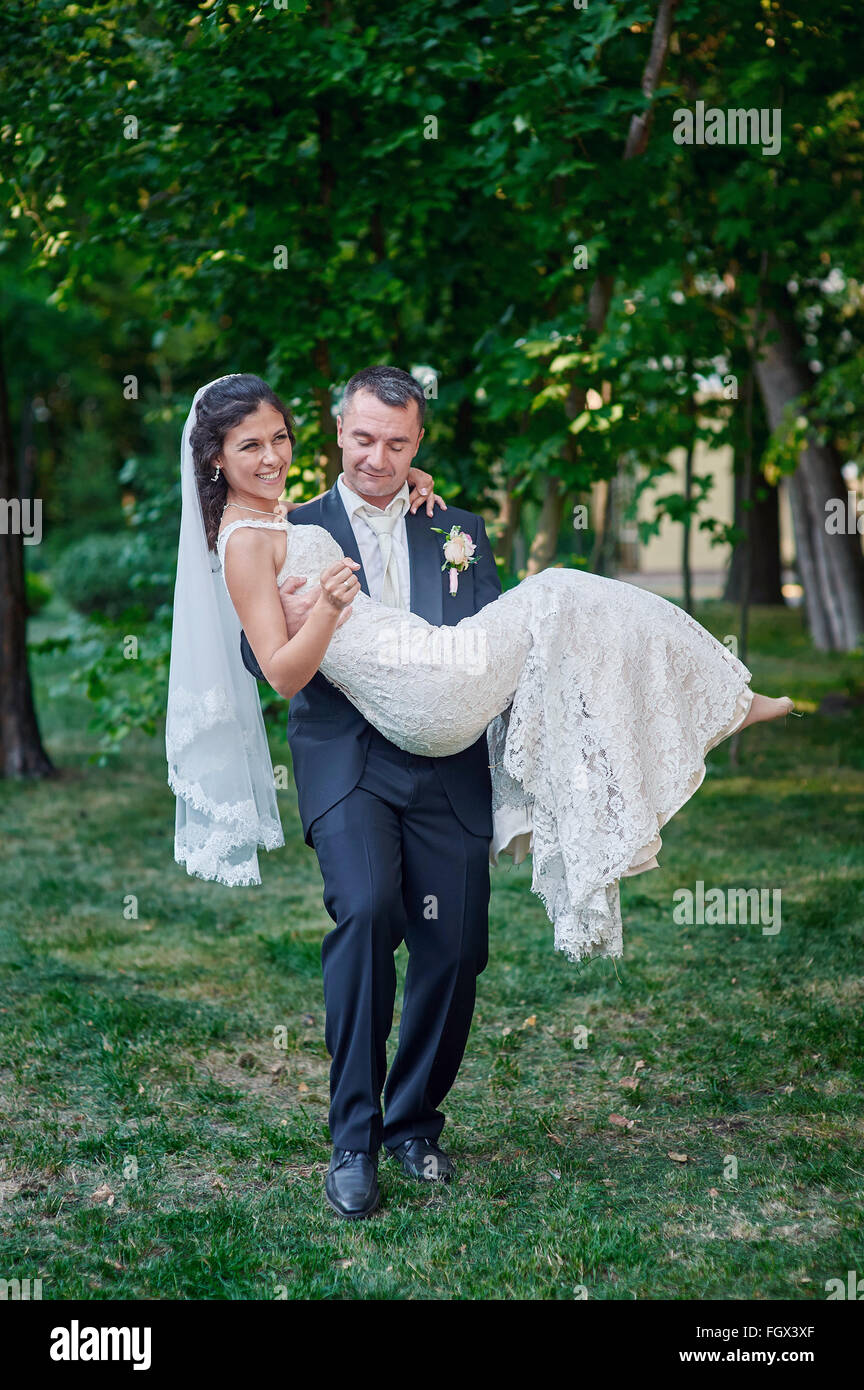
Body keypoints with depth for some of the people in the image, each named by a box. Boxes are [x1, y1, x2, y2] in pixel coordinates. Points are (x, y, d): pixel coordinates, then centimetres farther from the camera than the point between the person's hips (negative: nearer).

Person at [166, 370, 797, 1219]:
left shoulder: (456, 532, 16)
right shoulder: (291, 533, 5)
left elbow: (497, 649, 12)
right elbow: (276, 669, -2)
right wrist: (319, 612, -20)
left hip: (450, 765, 4)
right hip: (349, 765, -3)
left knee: (453, 953, -1)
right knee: (364, 910, -25)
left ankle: (414, 1124, 22)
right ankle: (352, 1143, -14)